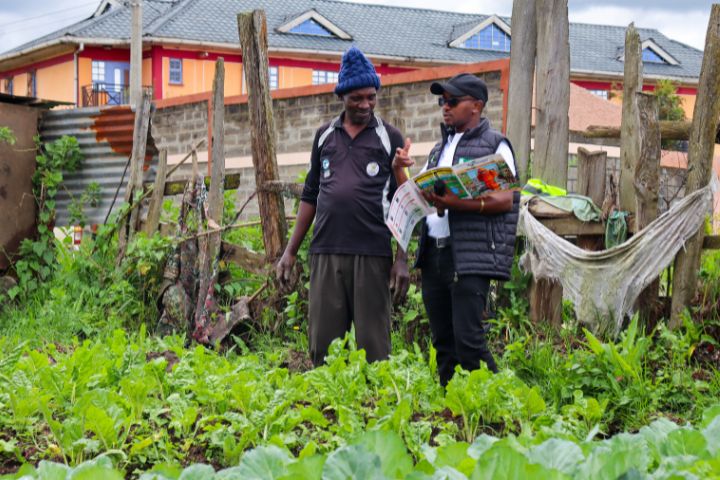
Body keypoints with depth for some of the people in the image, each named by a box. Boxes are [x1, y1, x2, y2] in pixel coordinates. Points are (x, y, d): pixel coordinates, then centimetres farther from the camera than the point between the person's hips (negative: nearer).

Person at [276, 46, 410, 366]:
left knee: (373, 344, -1)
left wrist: (402, 259, -5)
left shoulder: (390, 138, 5)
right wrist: (291, 250, 13)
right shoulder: (324, 135, 14)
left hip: (372, 254, -3)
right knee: (322, 342, 4)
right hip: (325, 253, 3)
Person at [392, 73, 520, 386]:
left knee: (468, 339, -13)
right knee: (443, 342, 9)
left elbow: (505, 199, -10)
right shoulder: (440, 149, 22)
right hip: (433, 254, 7)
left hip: (470, 257, -7)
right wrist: (399, 171, 6)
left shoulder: (494, 144, 1)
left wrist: (456, 203, -20)